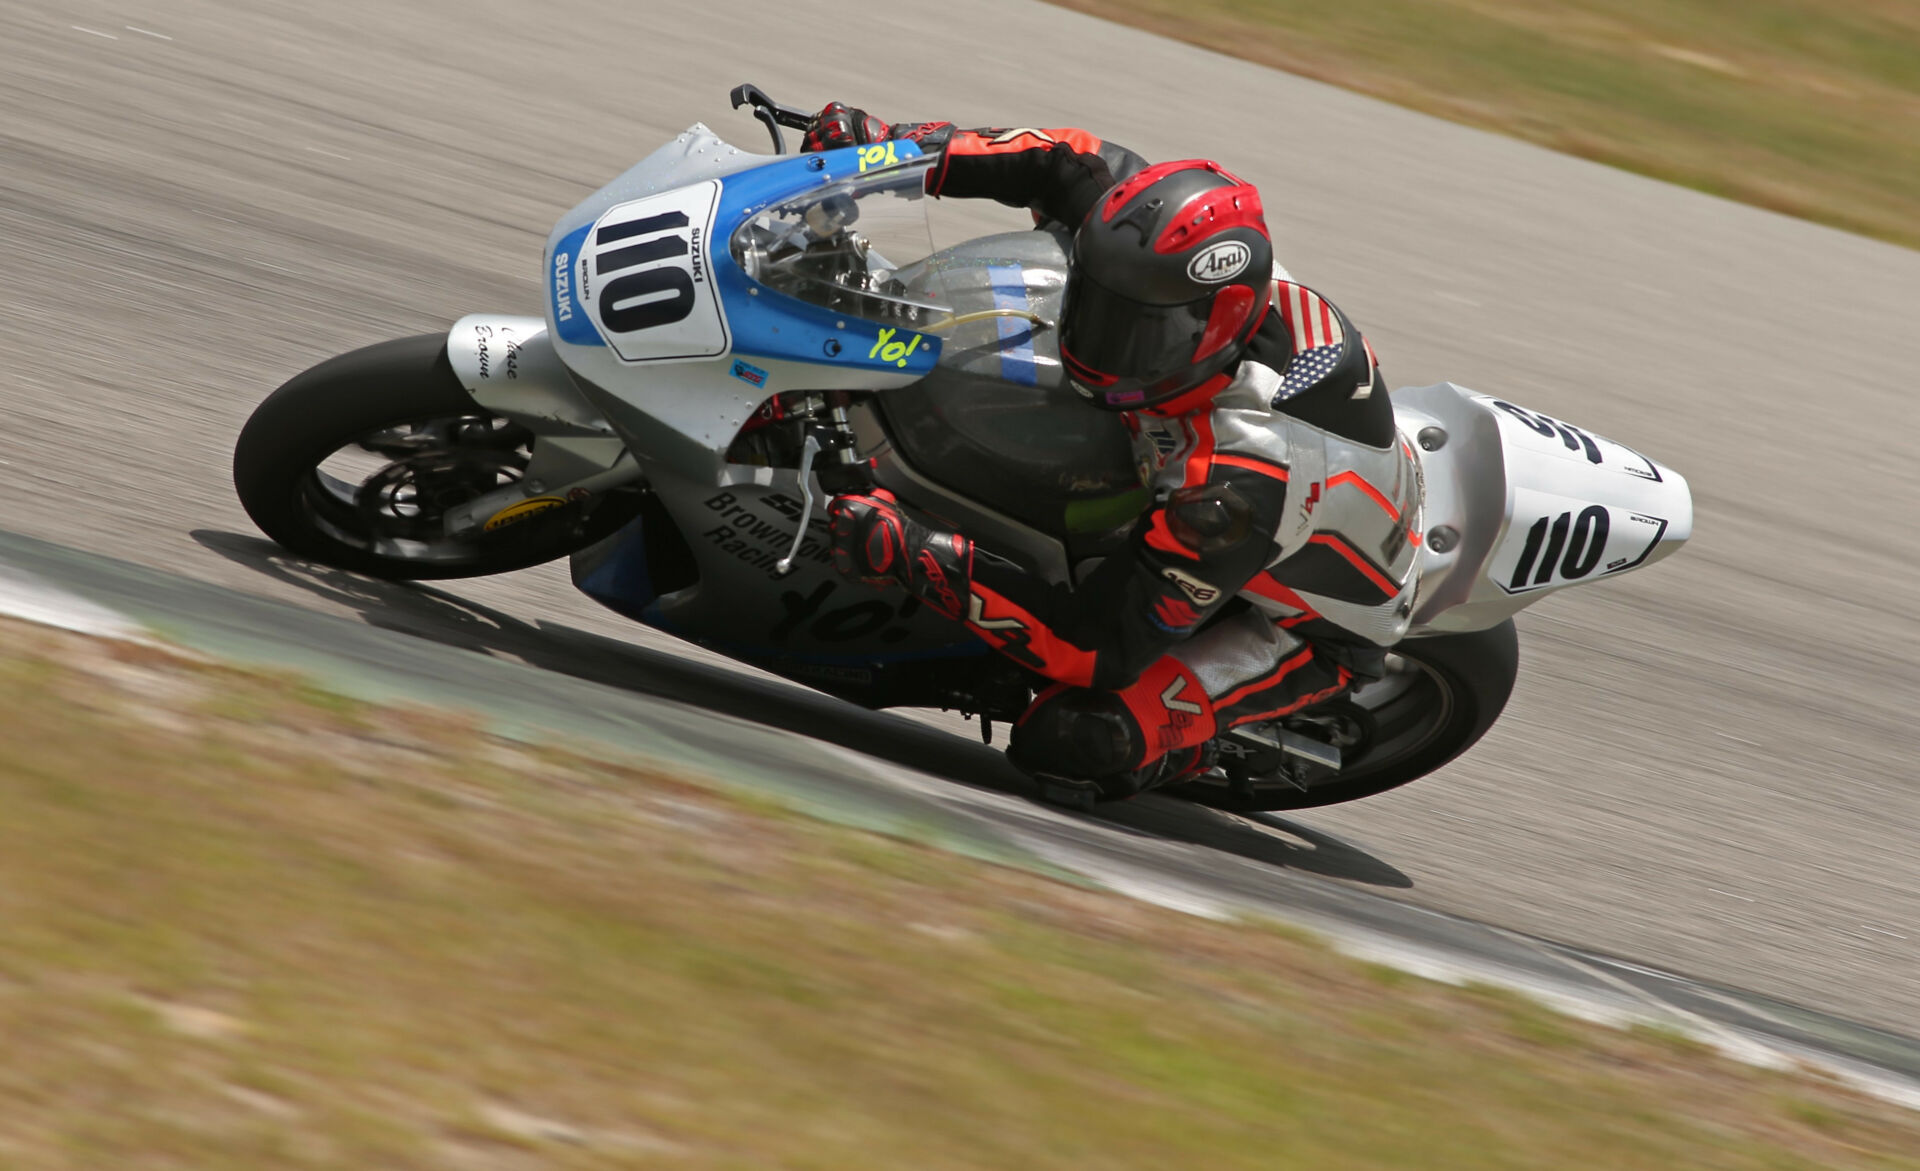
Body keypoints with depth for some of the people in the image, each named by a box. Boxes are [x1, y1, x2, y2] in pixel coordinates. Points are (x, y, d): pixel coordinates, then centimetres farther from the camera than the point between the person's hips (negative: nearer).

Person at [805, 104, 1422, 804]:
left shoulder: (1240, 488, -46)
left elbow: (1102, 648, -40)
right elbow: (1078, 166, -11)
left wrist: (915, 556, -45)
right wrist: (900, 146, -23)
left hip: (1311, 623, -7)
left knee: (1068, 743, -26)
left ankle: (1177, 744, 7)